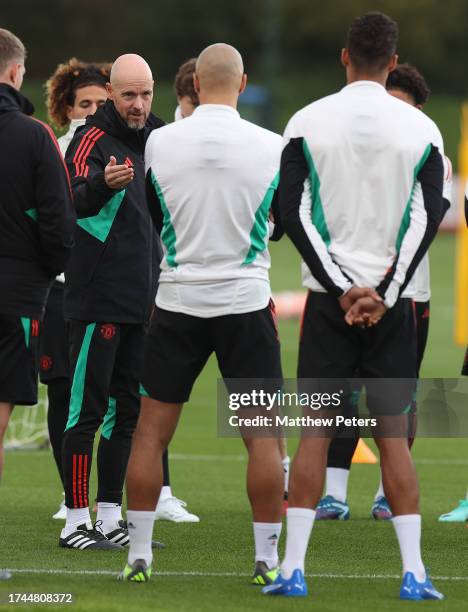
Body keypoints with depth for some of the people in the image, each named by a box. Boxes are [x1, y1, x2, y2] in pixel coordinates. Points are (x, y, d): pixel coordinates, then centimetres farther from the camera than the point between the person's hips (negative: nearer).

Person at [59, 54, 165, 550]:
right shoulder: (92, 139, -10)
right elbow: (76, 201, -28)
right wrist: (103, 184, -48)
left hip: (141, 301, 8)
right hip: (97, 300, -8)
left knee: (127, 410, 10)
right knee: (87, 408, -5)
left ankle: (110, 518, 17)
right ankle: (76, 521, -2)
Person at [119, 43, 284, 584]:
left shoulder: (160, 142, -5)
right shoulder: (271, 146, -6)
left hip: (177, 301, 1)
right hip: (245, 302, -1)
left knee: (151, 430, 9)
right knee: (262, 434, 5)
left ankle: (139, 554, 9)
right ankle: (267, 558, 5)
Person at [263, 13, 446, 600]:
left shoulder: (307, 122, -1)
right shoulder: (420, 129, 0)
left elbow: (294, 213, -6)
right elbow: (428, 218, -5)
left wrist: (342, 289, -7)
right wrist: (384, 293, -8)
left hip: (329, 295, 0)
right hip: (392, 298, 0)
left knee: (315, 430, 3)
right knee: (392, 434, 4)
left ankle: (292, 568, -2)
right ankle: (414, 573, 0)